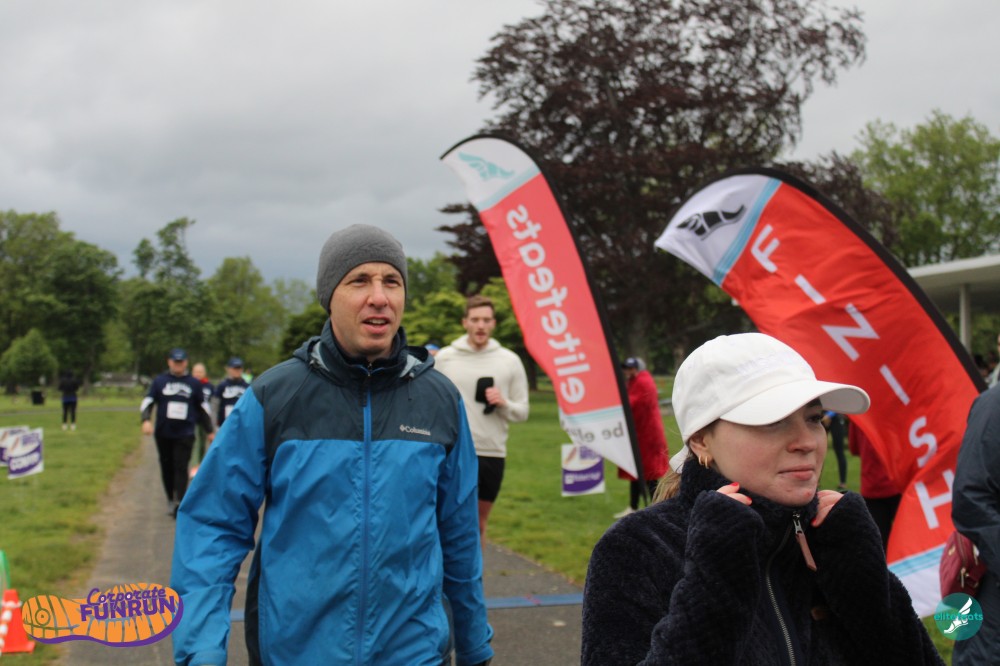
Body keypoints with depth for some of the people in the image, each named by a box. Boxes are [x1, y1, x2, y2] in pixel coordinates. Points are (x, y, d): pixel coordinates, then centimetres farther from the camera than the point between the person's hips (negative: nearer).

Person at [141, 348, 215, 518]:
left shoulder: (194, 383, 7)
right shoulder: (159, 381, 5)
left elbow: (202, 408, 14)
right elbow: (147, 402, 2)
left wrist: (210, 431, 16)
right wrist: (146, 420, -16)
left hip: (185, 434, -1)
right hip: (163, 434, 2)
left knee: (181, 468, -11)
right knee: (167, 468, 9)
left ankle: (179, 502, -17)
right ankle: (171, 500, 23)